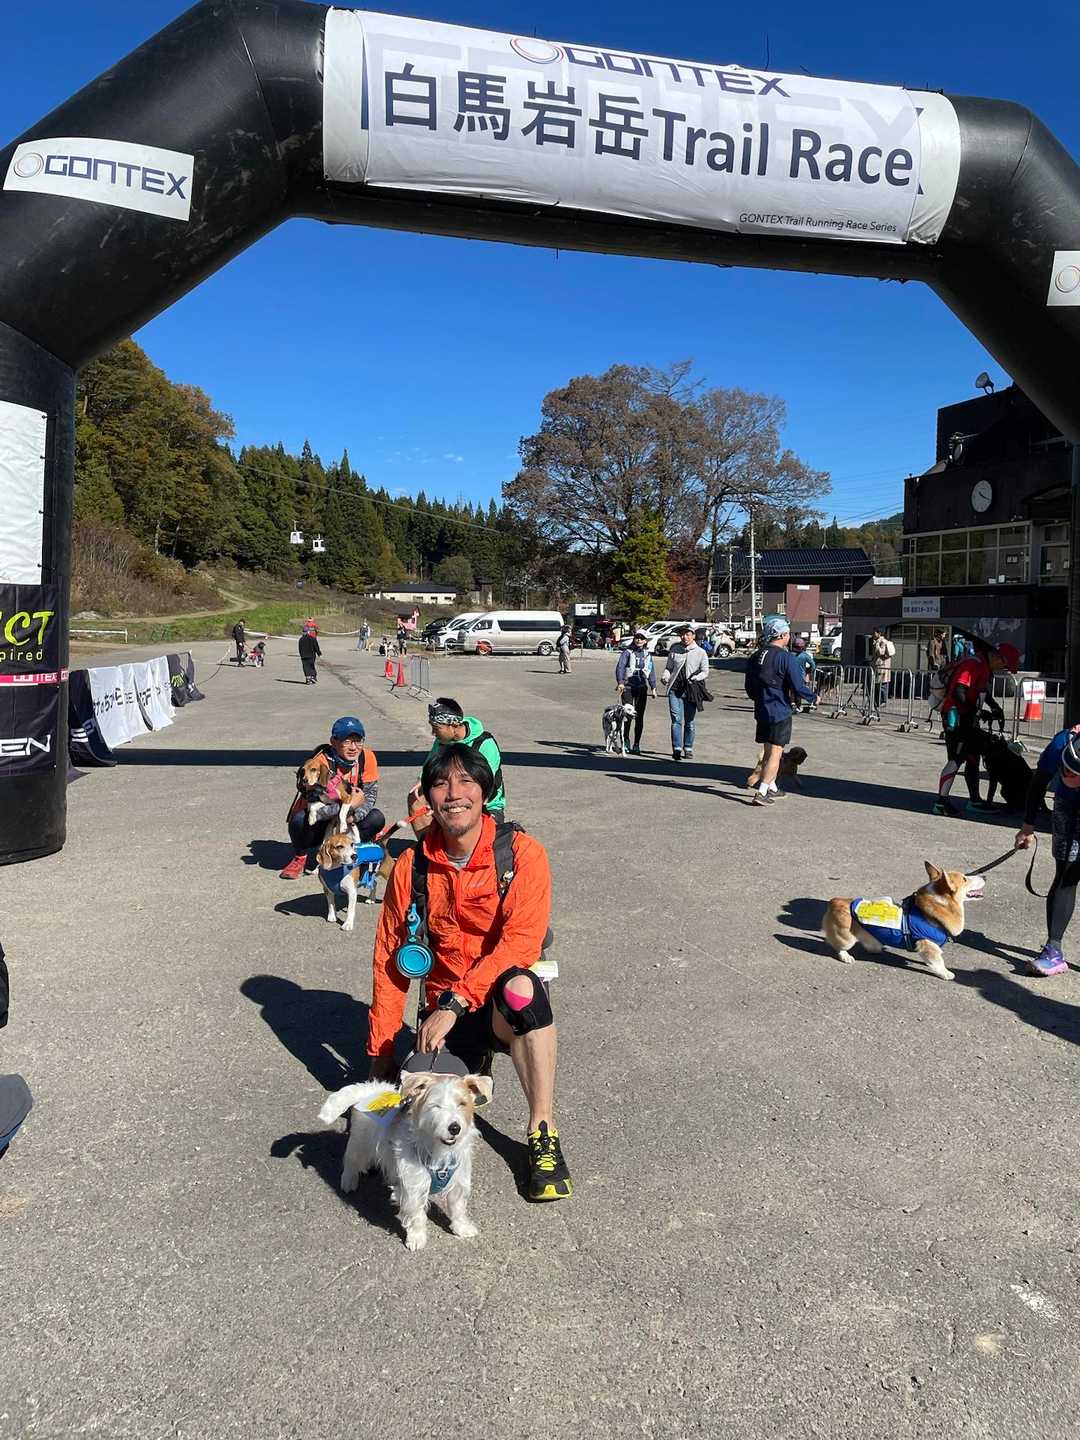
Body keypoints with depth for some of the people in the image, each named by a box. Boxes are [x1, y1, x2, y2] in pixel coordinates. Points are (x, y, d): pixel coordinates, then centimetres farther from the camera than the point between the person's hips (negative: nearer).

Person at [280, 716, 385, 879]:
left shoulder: (367, 757, -16)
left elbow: (370, 794, -13)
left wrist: (356, 816, -32)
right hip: (320, 819, -3)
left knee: (377, 818, -23)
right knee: (300, 819, -34)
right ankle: (301, 857, 1)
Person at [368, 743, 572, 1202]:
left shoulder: (521, 853, -12)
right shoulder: (413, 866, -2)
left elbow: (521, 942, -21)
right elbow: (390, 959, 3)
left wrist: (455, 1002, -28)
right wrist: (381, 1049, 2)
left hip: (505, 1004, -3)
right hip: (444, 1009, 3)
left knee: (520, 986, -37)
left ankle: (543, 1132, -21)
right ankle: (471, 1059, 19)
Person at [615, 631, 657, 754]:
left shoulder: (647, 655, 14)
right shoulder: (627, 653, 1)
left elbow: (651, 672, 17)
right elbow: (620, 667, -12)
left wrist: (653, 688, 9)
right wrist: (620, 682, -27)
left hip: (642, 688, 3)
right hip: (627, 687, -3)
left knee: (639, 717, 2)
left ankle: (636, 745, 7)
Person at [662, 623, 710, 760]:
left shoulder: (700, 653, 4)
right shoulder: (674, 650, 10)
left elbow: (705, 672, 3)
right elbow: (668, 667, 17)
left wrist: (694, 678, -16)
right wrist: (665, 677, -5)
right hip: (675, 689, 1)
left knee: (689, 722, 8)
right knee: (676, 720, -9)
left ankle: (688, 749, 17)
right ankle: (676, 749, -12)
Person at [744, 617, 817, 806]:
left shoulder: (755, 657, 7)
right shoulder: (786, 657, -15)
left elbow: (749, 687, 14)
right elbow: (798, 686, -16)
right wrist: (813, 698, 2)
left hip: (761, 711, 7)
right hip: (780, 712, -7)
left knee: (768, 751, 19)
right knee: (775, 753, -4)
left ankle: (772, 787, 32)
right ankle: (761, 793, -11)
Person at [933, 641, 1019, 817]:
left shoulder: (986, 667, 14)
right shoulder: (974, 664, -19)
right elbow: (959, 692, -26)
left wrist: (995, 707, 20)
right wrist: (973, 711, -20)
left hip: (968, 718, 10)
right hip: (956, 716, -10)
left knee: (973, 758, 14)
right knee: (956, 760, -11)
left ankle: (975, 800, 23)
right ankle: (941, 802, -8)